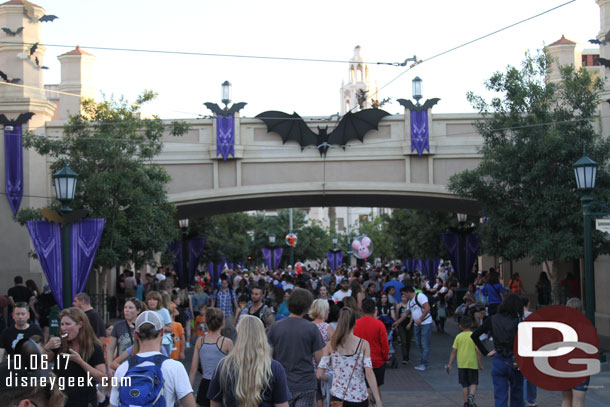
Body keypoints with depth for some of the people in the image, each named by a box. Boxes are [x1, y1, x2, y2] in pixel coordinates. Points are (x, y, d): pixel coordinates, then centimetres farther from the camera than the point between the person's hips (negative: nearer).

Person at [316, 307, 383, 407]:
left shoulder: (331, 345, -2)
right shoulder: (363, 344, -6)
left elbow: (319, 375, -5)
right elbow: (369, 373, -12)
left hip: (338, 397, 1)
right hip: (359, 399, -1)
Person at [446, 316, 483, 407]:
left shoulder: (458, 336, 1)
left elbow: (454, 351, -1)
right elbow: (478, 351, -7)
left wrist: (450, 364, 5)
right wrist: (480, 364, 3)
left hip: (461, 364, 2)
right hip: (472, 364, -2)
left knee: (464, 385, 11)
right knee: (473, 383, 7)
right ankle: (471, 396, -19)